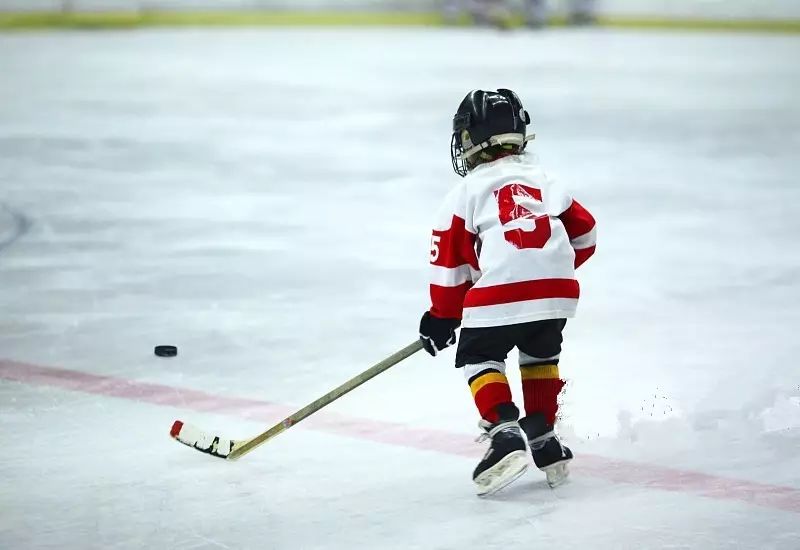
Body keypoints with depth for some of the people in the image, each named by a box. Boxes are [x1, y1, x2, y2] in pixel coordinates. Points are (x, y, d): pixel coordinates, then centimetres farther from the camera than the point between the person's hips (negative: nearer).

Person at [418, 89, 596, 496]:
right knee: (540, 355, 28)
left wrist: (442, 318, 18)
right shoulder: (543, 181, 22)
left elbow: (450, 263, 8)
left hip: (502, 292, -4)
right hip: (558, 291, 5)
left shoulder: (466, 192, 8)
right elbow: (584, 234, 24)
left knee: (478, 356, 15)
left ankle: (504, 433, -4)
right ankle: (543, 439, 23)